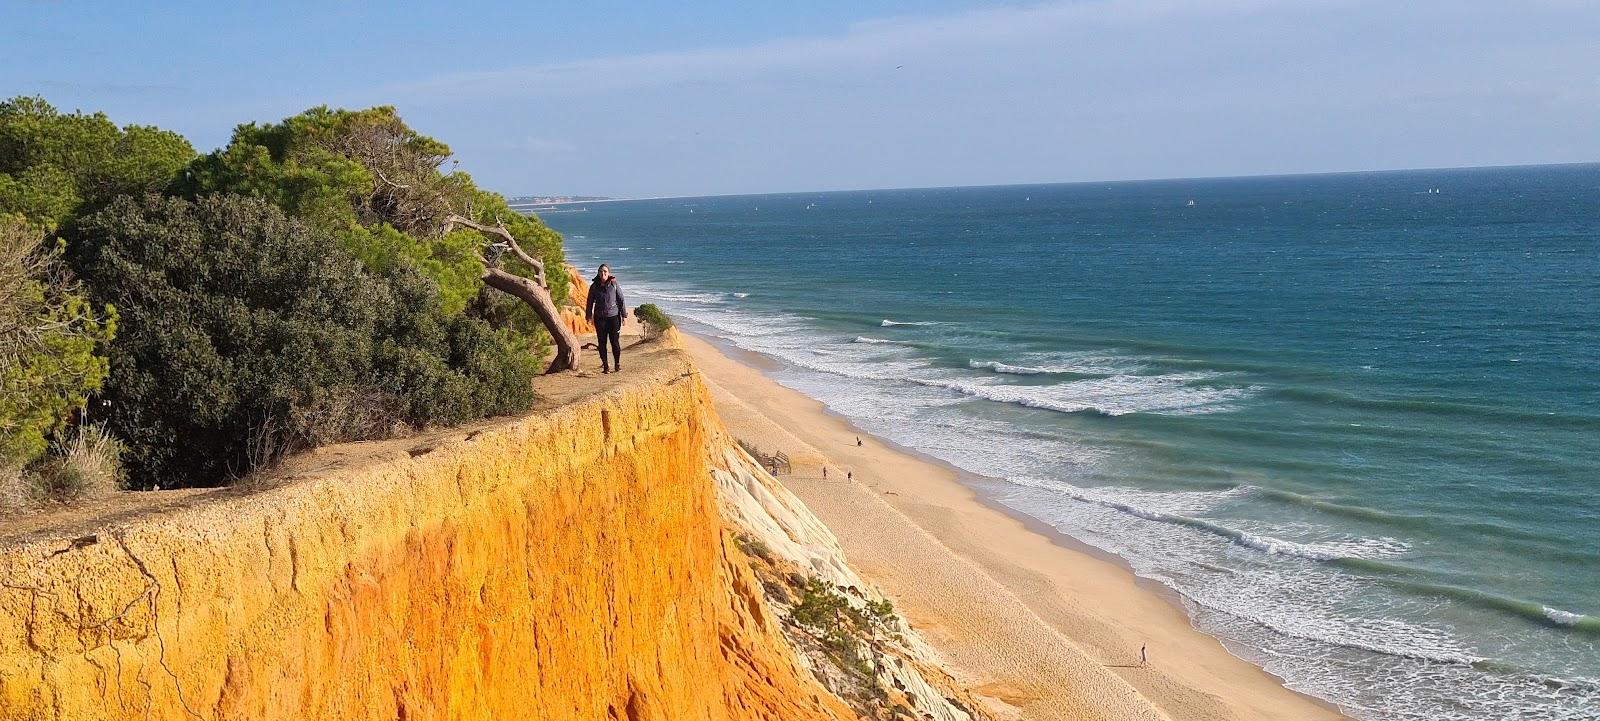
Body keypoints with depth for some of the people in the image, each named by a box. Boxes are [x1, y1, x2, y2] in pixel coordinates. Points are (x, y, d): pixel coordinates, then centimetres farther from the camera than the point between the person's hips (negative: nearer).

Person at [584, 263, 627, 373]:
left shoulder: (614, 285, -2)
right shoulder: (594, 286, 2)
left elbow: (621, 300, 2)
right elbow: (590, 302, 9)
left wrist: (624, 314, 2)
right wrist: (588, 316, 9)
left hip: (613, 316, -2)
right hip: (599, 318, 2)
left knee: (615, 341, -4)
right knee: (602, 342, 3)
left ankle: (617, 364, 13)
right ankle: (605, 366, 12)